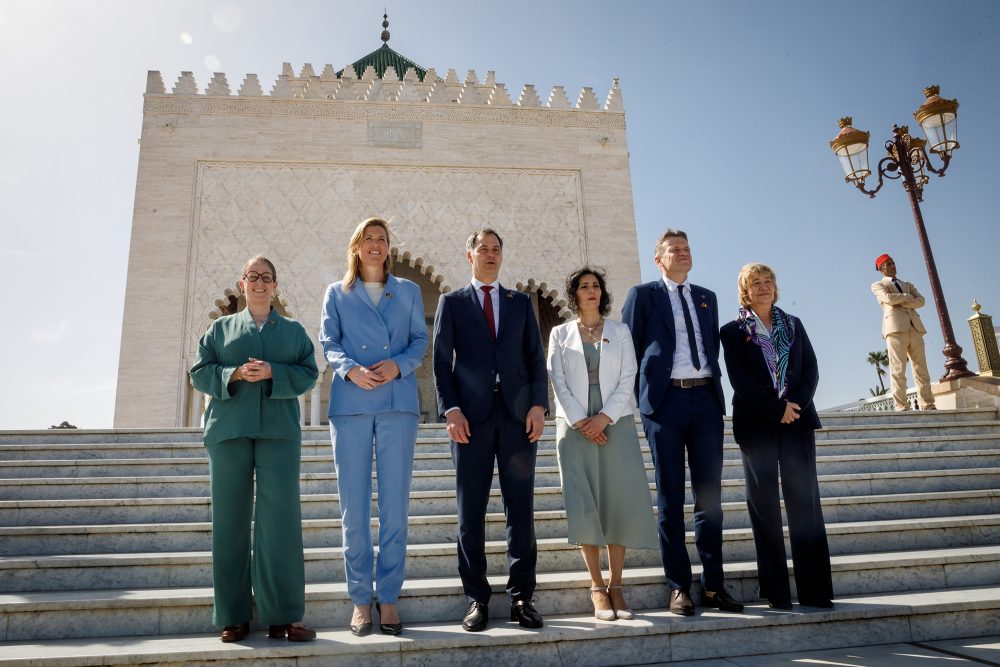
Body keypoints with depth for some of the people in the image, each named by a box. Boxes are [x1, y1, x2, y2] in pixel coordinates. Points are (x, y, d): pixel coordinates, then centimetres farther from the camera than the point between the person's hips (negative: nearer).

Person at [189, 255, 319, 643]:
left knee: (280, 520, -7)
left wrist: (272, 373, -13)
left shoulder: (293, 330, 17)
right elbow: (200, 374, 9)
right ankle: (233, 617, 10)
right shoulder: (221, 328, 18)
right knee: (230, 520, 2)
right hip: (229, 430, 1)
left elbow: (308, 374, 5)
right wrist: (234, 375, -10)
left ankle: (282, 616, -3)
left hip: (278, 431, -1)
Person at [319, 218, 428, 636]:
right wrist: (350, 369, -13)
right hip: (350, 405, 0)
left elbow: (420, 340, 10)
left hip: (398, 403, 0)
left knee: (395, 506, -1)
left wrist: (398, 365, -10)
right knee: (354, 507, 1)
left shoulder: (408, 291, 17)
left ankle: (389, 598, 9)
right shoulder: (337, 293, 15)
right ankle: (360, 599, 11)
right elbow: (329, 344, 7)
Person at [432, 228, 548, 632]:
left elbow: (535, 358, 11)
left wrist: (538, 405, -3)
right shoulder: (451, 303, 12)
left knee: (521, 507, 2)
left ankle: (522, 597, 10)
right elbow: (441, 360, 4)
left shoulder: (521, 303, 17)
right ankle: (477, 599, 11)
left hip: (518, 415, 2)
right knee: (471, 511, 2)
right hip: (471, 415, -1)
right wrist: (450, 409, -8)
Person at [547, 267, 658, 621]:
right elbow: (558, 381, 2)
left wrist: (605, 417, -10)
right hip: (575, 425, 0)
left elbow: (628, 378, 3)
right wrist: (580, 421, -10)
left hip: (615, 423, 1)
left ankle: (615, 585, 6)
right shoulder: (560, 334, 11)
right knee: (584, 505, -4)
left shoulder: (620, 331, 12)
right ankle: (597, 586, 4)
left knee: (620, 502, -3)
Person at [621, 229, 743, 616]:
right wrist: (643, 397, -1)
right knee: (670, 498, 1)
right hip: (666, 400, -4)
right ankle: (679, 587, 8)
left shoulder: (707, 297, 19)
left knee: (709, 495, 6)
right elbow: (629, 350, 3)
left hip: (706, 399, 4)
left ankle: (713, 585, 14)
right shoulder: (643, 295, 6)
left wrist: (713, 387, 9)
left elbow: (713, 347, 21)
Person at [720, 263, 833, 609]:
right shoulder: (733, 331, 6)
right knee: (764, 504, 0)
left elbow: (811, 369, 7)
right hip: (756, 423, -2)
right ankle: (776, 591, 5)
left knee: (805, 500, -1)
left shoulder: (793, 325, 16)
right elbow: (739, 379, -5)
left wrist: (795, 404, -10)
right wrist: (777, 408, -13)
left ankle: (815, 589, 3)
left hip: (798, 419, 3)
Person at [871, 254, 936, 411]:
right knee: (898, 369, -11)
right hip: (895, 327, -5)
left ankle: (928, 405, -1)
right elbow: (889, 298, -6)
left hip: (915, 327, 5)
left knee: (921, 369, 0)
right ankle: (901, 407, -15)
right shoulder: (877, 285, 16)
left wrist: (899, 302, -2)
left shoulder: (908, 285, 29)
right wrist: (907, 296, 7)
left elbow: (921, 301, 10)